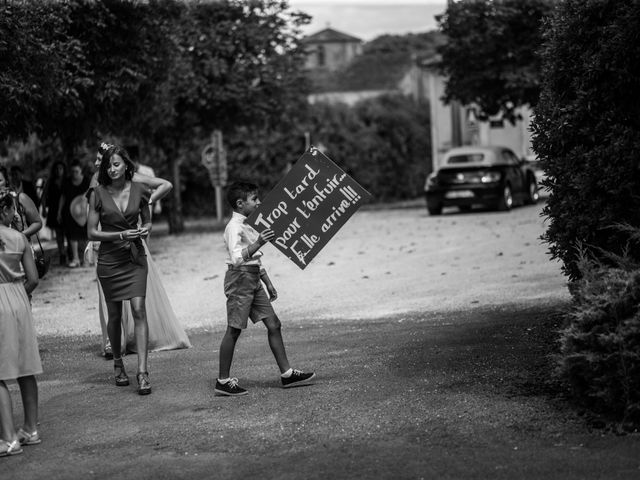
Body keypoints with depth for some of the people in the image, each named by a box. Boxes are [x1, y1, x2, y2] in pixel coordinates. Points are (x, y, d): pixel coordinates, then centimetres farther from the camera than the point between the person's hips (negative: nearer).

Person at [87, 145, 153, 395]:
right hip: (109, 259, 0)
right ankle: (118, 363, 31)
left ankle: (142, 372, -15)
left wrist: (145, 230, -8)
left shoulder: (138, 191, 1)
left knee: (138, 309, -13)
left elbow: (147, 220, 15)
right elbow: (91, 232, -5)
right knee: (114, 315, 8)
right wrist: (121, 235, -16)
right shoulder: (98, 194, -5)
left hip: (135, 257, 0)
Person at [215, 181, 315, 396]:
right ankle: (223, 381, 1)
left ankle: (286, 374, 11)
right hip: (240, 278, -10)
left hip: (253, 281, 10)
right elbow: (237, 258, -30)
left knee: (273, 324, 7)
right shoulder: (234, 227, -15)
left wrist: (268, 283, 25)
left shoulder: (248, 225, 16)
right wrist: (258, 243, -40)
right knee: (234, 329, -5)